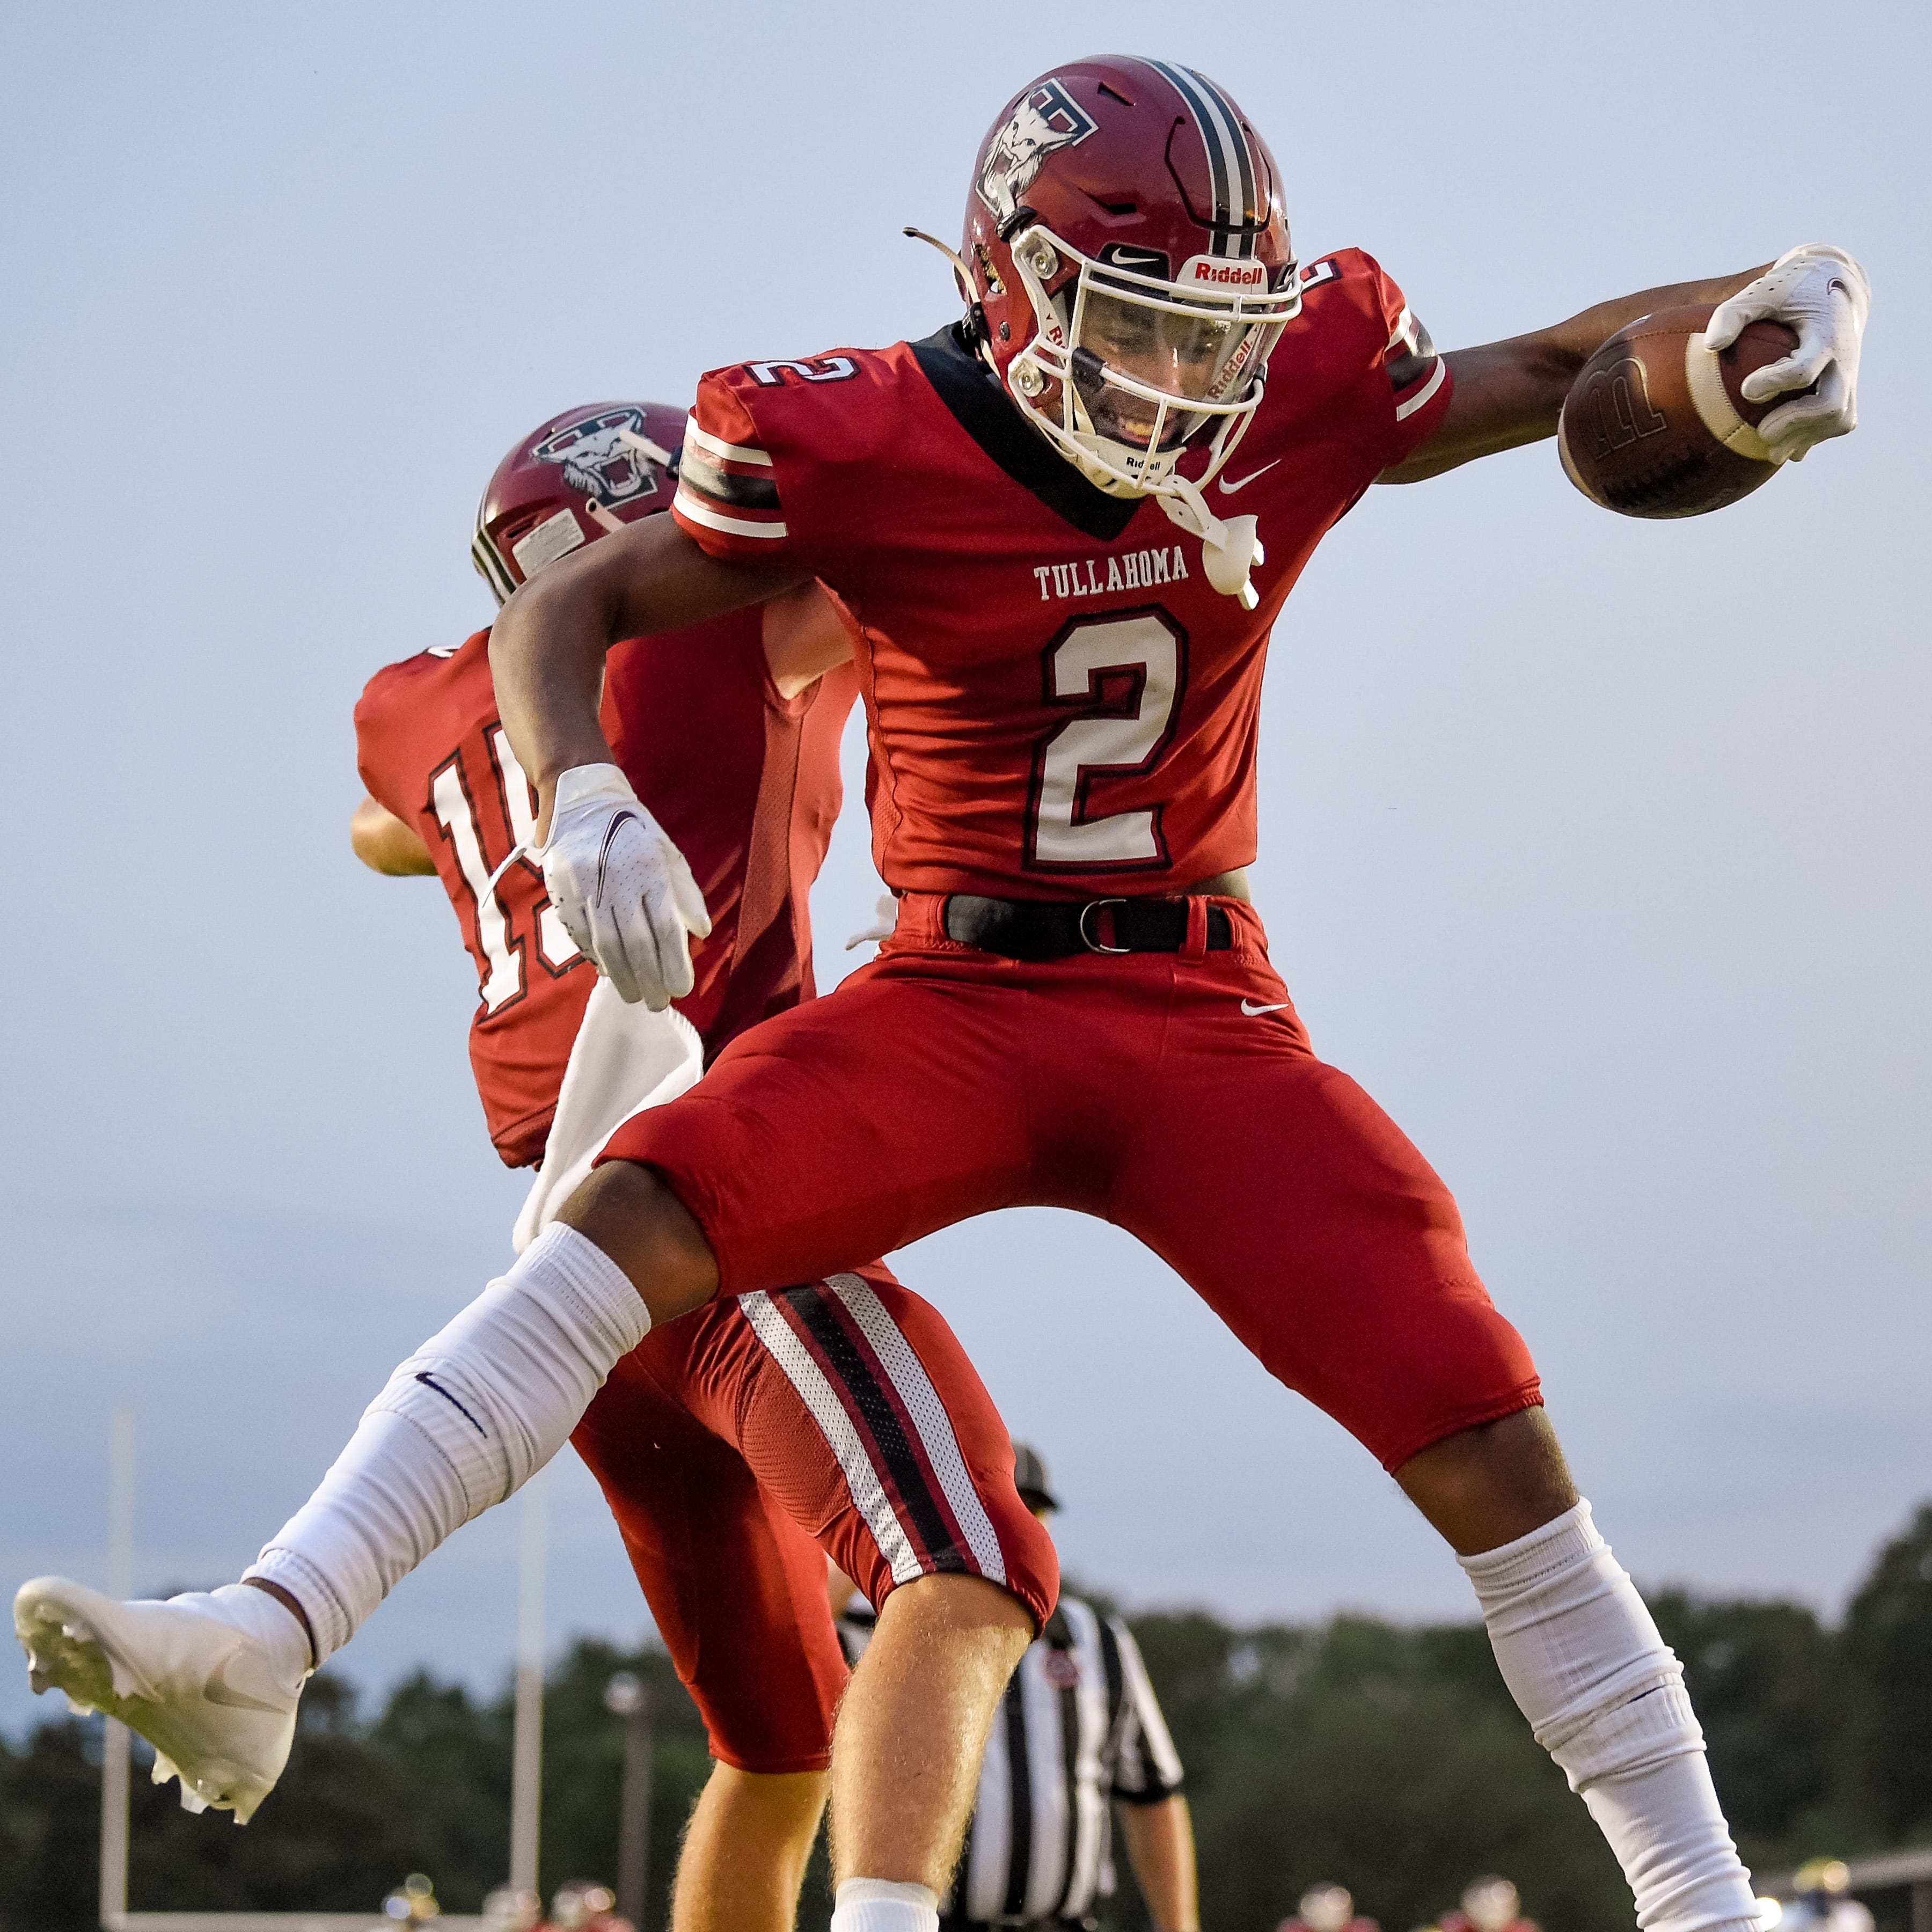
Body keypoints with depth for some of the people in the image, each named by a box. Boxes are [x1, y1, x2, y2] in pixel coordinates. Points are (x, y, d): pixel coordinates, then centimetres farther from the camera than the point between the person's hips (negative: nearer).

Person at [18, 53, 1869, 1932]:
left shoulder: (1303, 398, -4)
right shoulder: (865, 449, -11)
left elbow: (1558, 369, 10)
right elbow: (564, 608, -6)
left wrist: (1783, 300, -10)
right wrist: (581, 790, -26)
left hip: (1205, 1021, 2)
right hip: (953, 1002, -2)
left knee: (1491, 1446, -8)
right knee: (634, 1226, -26)